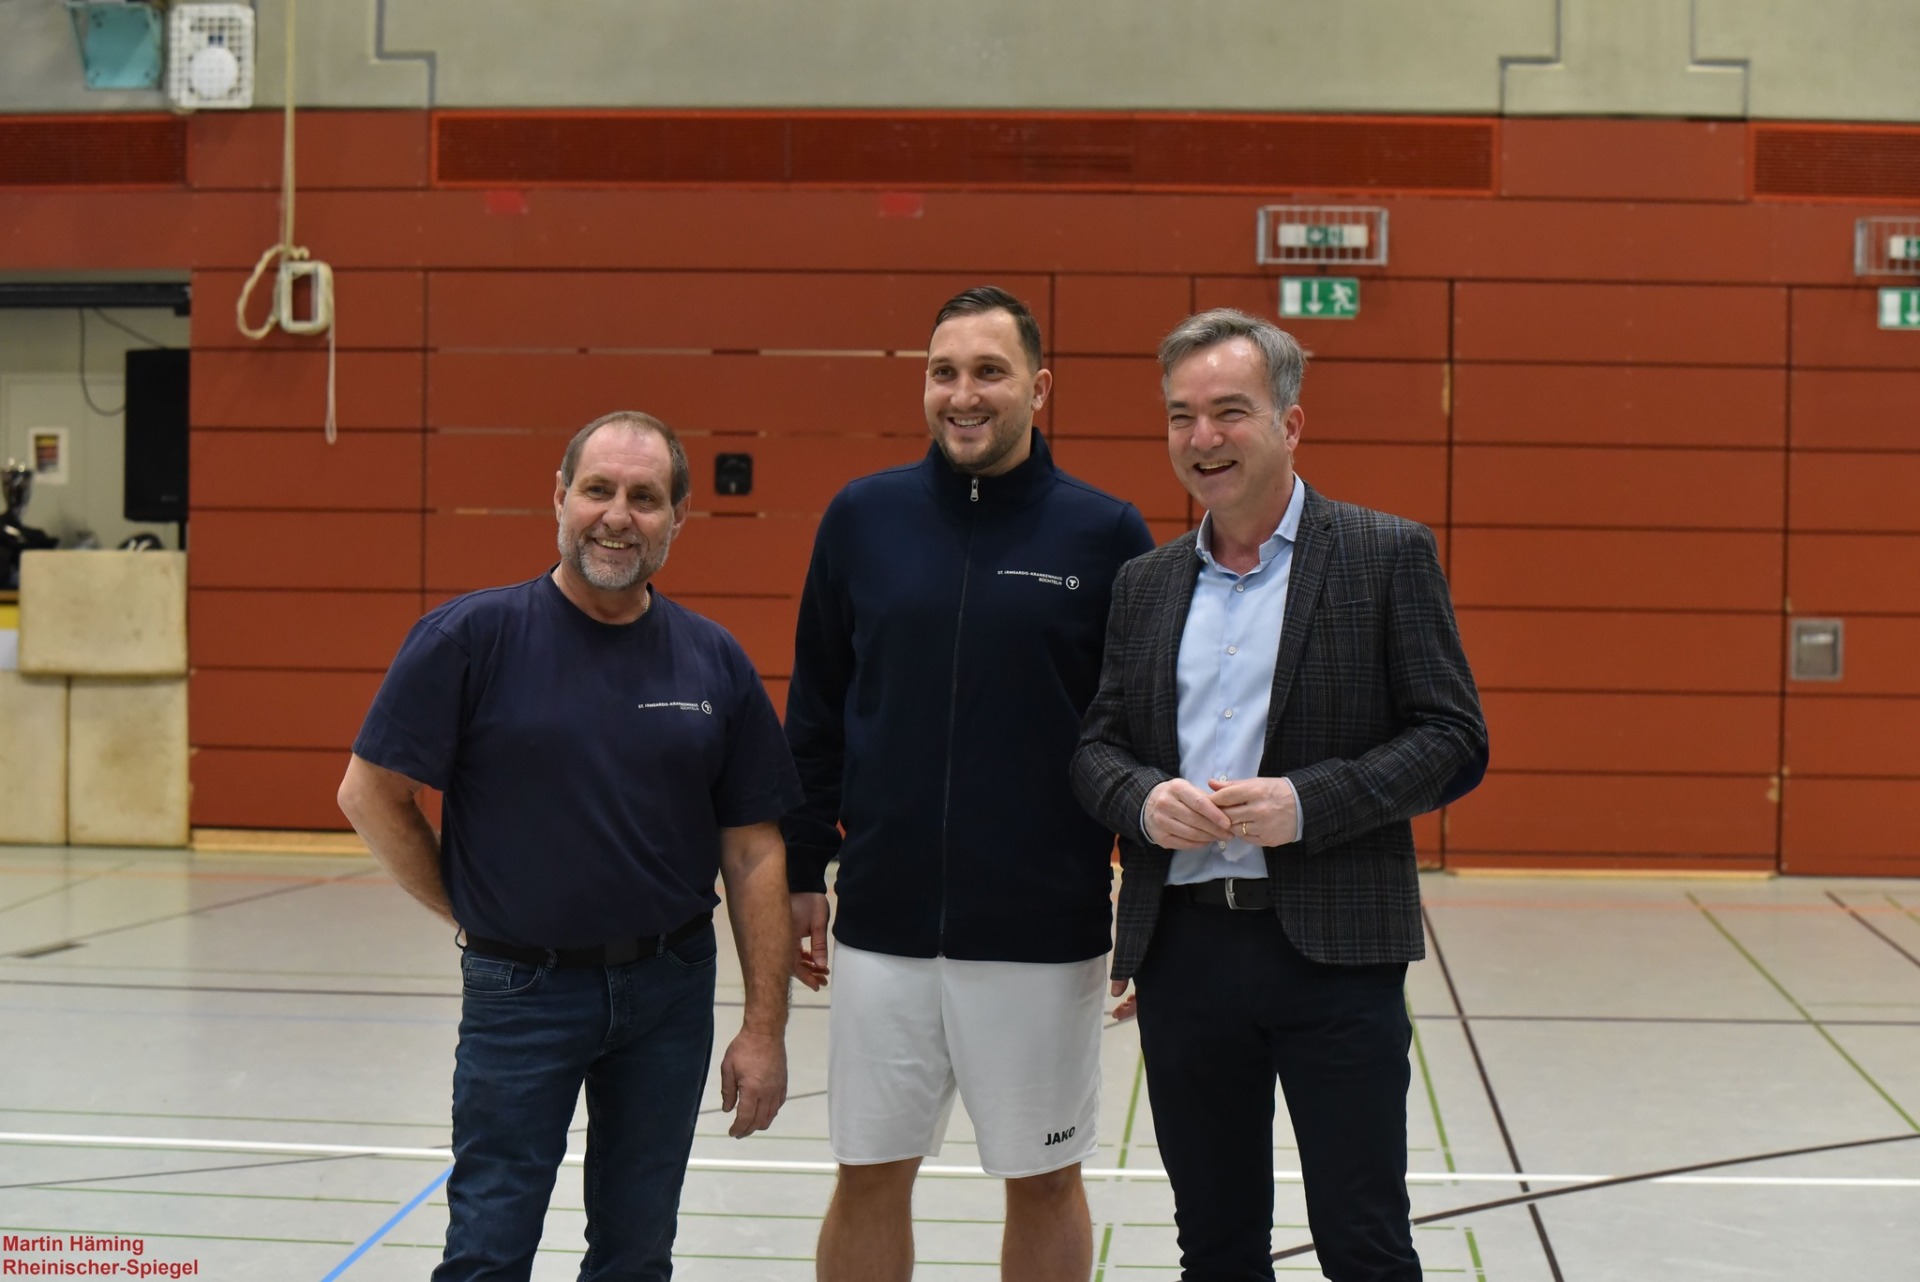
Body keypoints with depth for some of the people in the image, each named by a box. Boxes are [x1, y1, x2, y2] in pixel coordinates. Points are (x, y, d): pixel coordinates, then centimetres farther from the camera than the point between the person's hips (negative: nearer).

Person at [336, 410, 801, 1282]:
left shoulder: (714, 661, 0)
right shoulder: (470, 637, -8)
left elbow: (753, 851, 2)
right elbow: (370, 795, -5)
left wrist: (766, 1027, -1)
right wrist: (477, 913, -1)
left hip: (670, 989, 3)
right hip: (522, 989, -3)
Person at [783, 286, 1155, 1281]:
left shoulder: (1105, 534, -3)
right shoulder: (862, 517, 2)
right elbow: (814, 710, 8)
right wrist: (802, 873, 7)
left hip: (1045, 932, -1)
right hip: (881, 923, 2)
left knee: (1044, 1182, 12)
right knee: (869, 1178, 11)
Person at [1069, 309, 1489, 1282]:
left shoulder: (1387, 555, 0)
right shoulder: (1145, 583, 13)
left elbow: (1454, 741, -4)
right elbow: (1096, 746, 14)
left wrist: (1306, 802, -18)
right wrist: (1142, 799, -9)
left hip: (1333, 949, -4)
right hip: (1182, 951, 4)